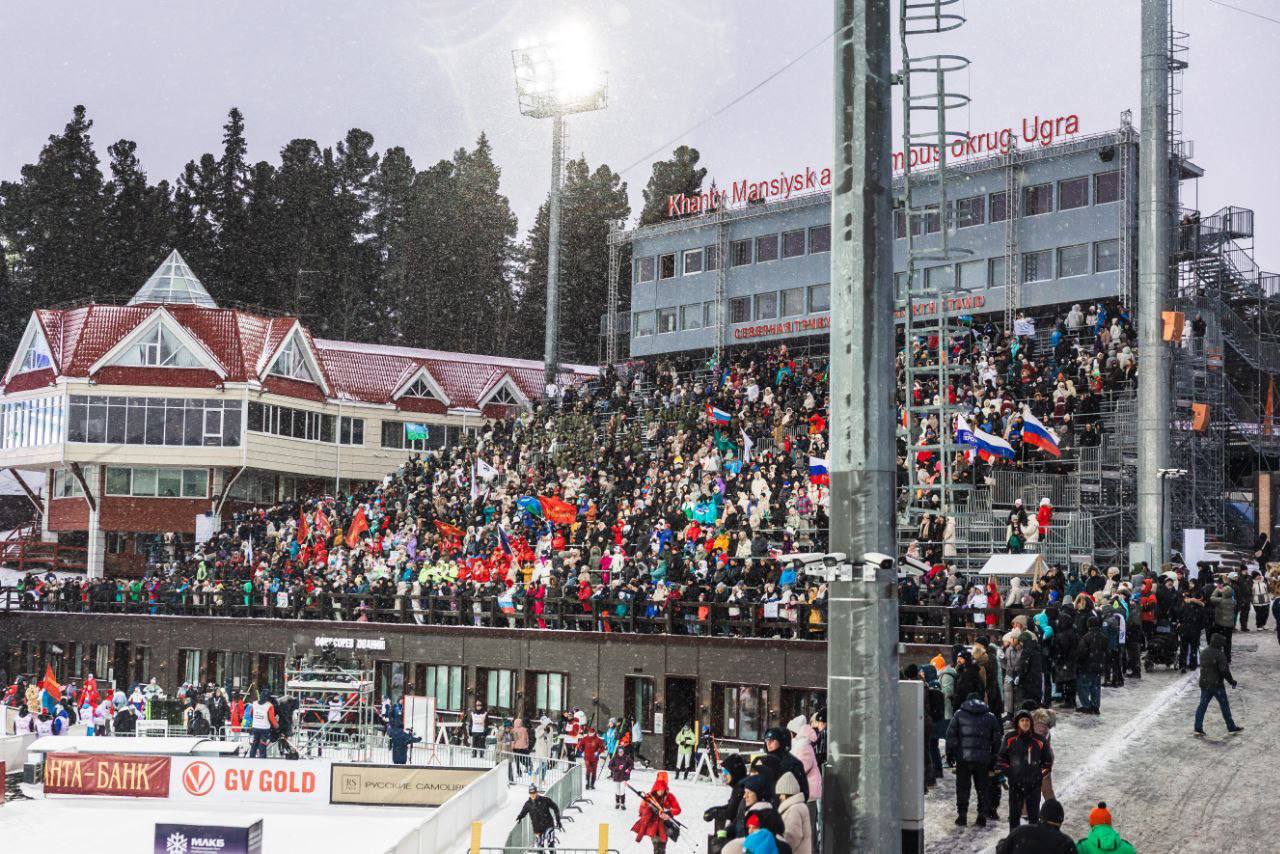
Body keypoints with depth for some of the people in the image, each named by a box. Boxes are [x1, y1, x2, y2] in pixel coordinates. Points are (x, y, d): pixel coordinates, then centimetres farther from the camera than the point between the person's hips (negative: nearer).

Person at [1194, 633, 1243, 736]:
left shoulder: (1203, 652, 6)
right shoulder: (1220, 654, -18)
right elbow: (1224, 671, -20)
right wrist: (1232, 681, -6)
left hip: (1204, 684, 6)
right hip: (1217, 685, -6)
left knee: (1202, 705, 8)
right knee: (1224, 705, 6)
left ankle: (1198, 728, 4)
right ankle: (1231, 727, 15)